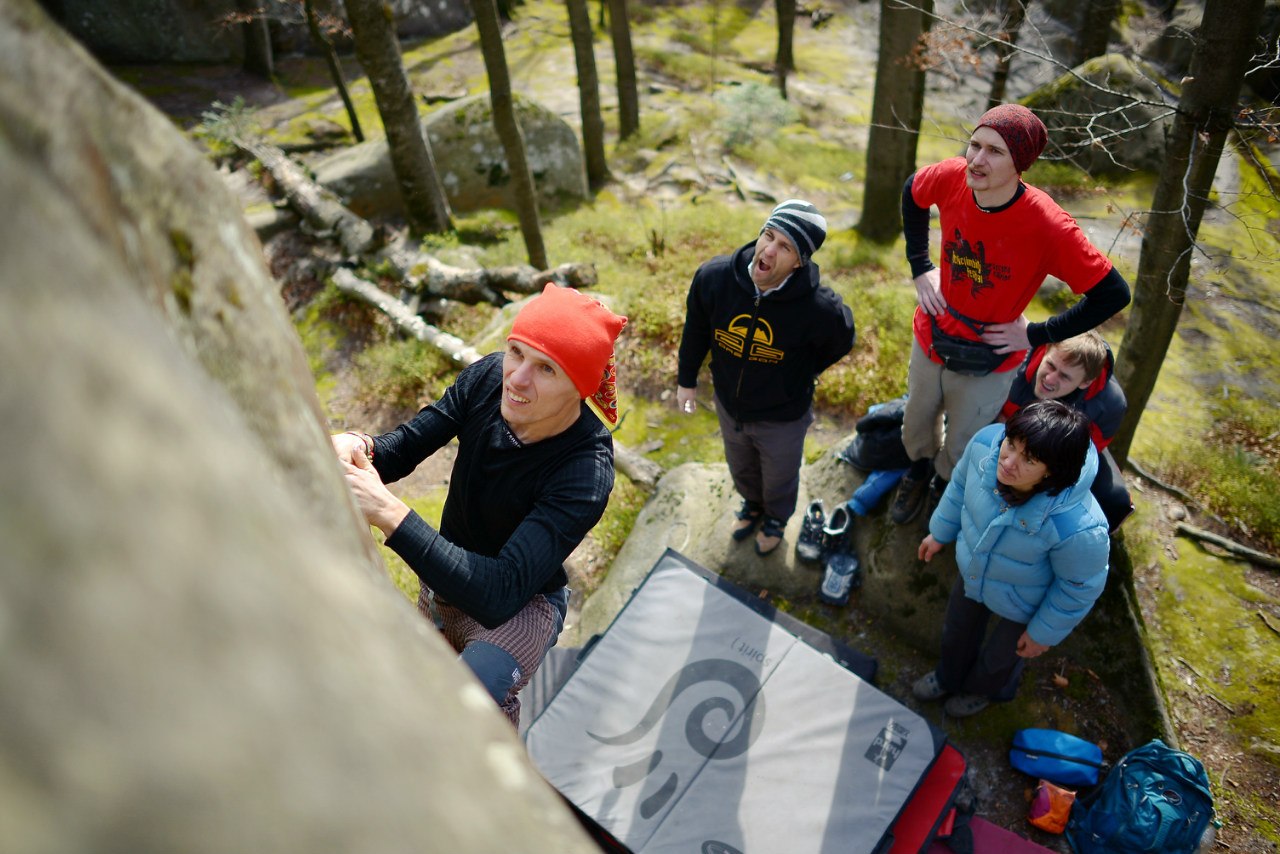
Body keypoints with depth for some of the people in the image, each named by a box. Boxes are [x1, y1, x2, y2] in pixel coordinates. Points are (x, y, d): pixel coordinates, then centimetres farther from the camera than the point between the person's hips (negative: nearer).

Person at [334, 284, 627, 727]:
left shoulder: (587, 471, -35)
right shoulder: (488, 377, -19)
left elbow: (502, 594, -40)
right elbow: (406, 445, -10)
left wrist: (387, 512, -46)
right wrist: (358, 447, -35)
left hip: (522, 604, -6)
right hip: (446, 575, 6)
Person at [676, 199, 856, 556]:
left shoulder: (820, 308, -34)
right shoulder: (713, 277, -27)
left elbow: (841, 342, -9)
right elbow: (696, 328, -6)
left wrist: (799, 378, 2)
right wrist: (687, 379, 4)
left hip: (782, 417, -3)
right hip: (729, 405, 3)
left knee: (779, 479, 27)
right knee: (741, 469, 32)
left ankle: (776, 518, 61)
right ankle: (752, 504, 66)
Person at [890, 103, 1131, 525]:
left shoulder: (1047, 226, -31)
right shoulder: (951, 177, -20)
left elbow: (1113, 293, -21)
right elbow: (912, 193, 5)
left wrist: (1036, 334, -16)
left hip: (986, 362, -3)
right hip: (931, 336, 4)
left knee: (962, 447, 19)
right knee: (917, 421, 26)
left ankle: (944, 489, 52)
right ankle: (919, 470, 59)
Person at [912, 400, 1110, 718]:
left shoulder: (1078, 527, -46)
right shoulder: (986, 442, -35)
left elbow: (1080, 588, -23)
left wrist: (1044, 633, -7)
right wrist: (940, 532, 6)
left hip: (1023, 605, -4)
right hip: (971, 571, 4)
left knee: (1001, 656, 30)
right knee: (957, 632, 33)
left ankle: (985, 690, 67)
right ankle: (949, 678, 67)